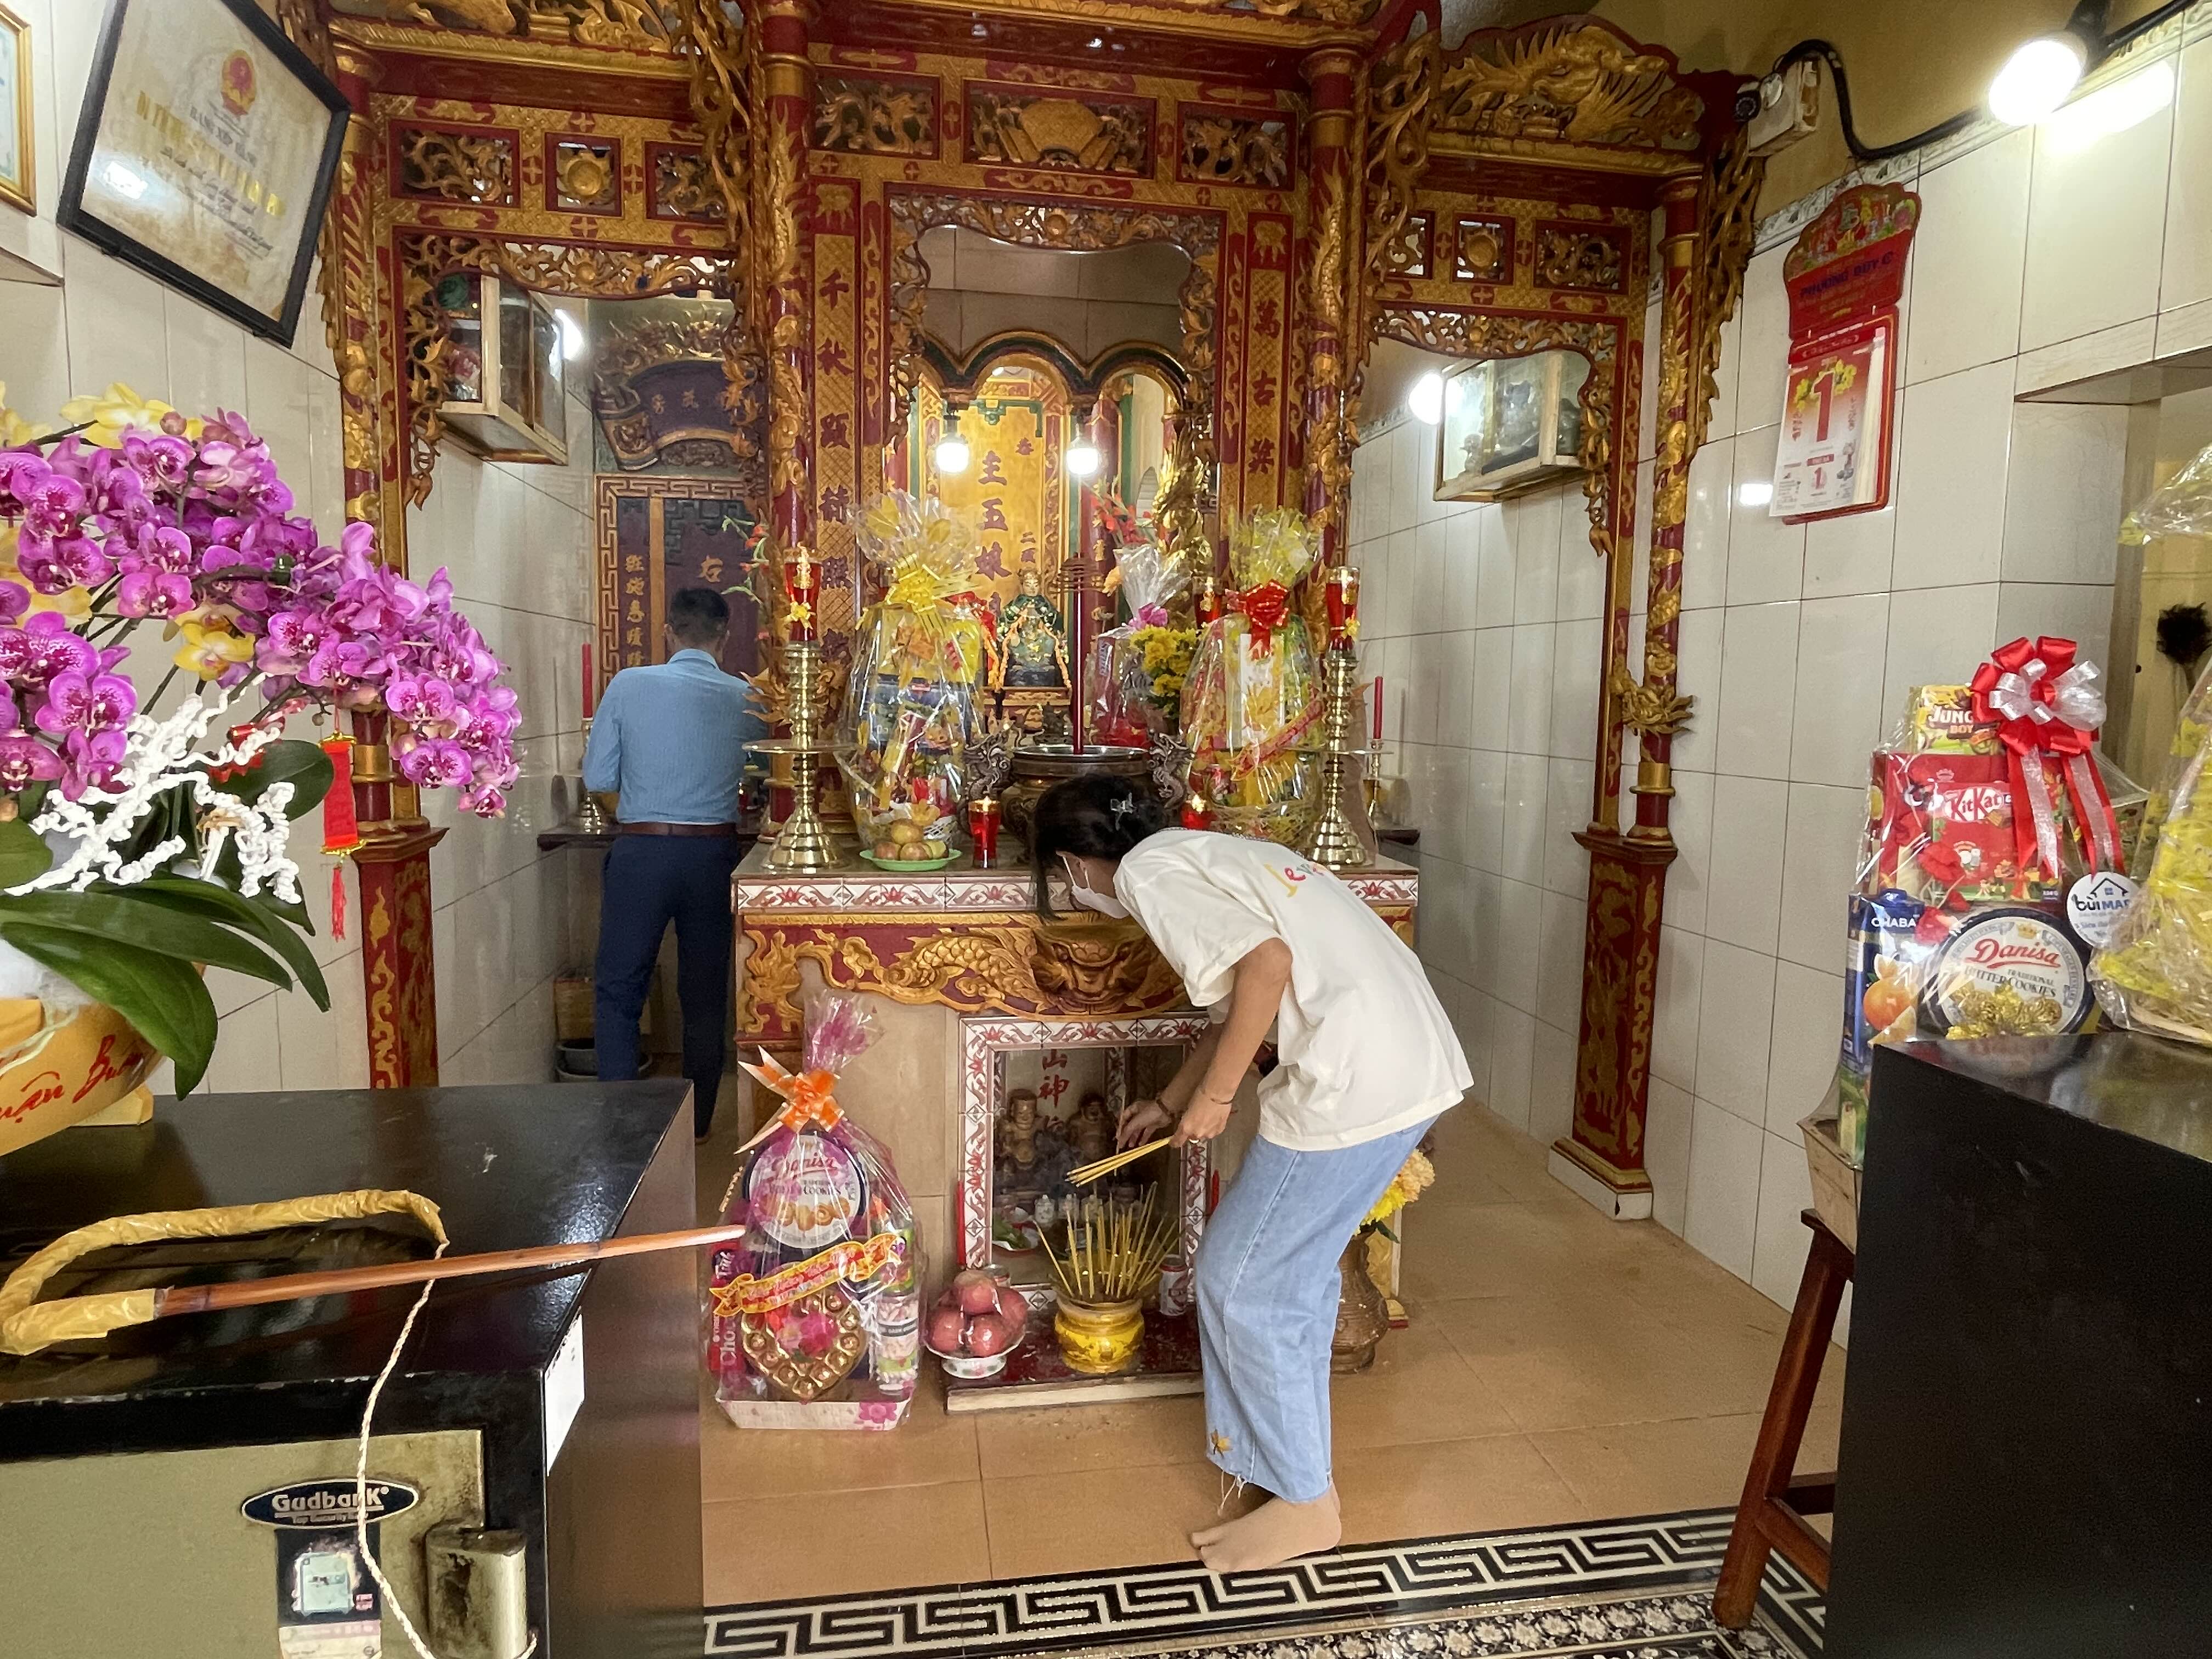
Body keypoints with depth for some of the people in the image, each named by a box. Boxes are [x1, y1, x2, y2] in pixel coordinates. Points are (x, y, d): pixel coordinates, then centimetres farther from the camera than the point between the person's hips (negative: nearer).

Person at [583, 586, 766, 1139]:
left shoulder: (629, 685, -5)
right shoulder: (745, 699, -2)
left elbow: (597, 778, -2)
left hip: (640, 852, -1)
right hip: (713, 852, 2)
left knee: (618, 989, 12)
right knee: (705, 994, 13)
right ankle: (697, 1121, 22)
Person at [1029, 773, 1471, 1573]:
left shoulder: (1149, 872, -6)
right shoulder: (1207, 855, 22)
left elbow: (1267, 963, -22)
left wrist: (1214, 1095, -11)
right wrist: (1170, 1102, 39)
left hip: (1354, 1081, -10)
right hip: (1415, 1058, 10)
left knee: (1243, 1281, 6)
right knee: (1296, 1264, 24)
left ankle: (1305, 1503, 21)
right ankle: (1284, 1442, 40)